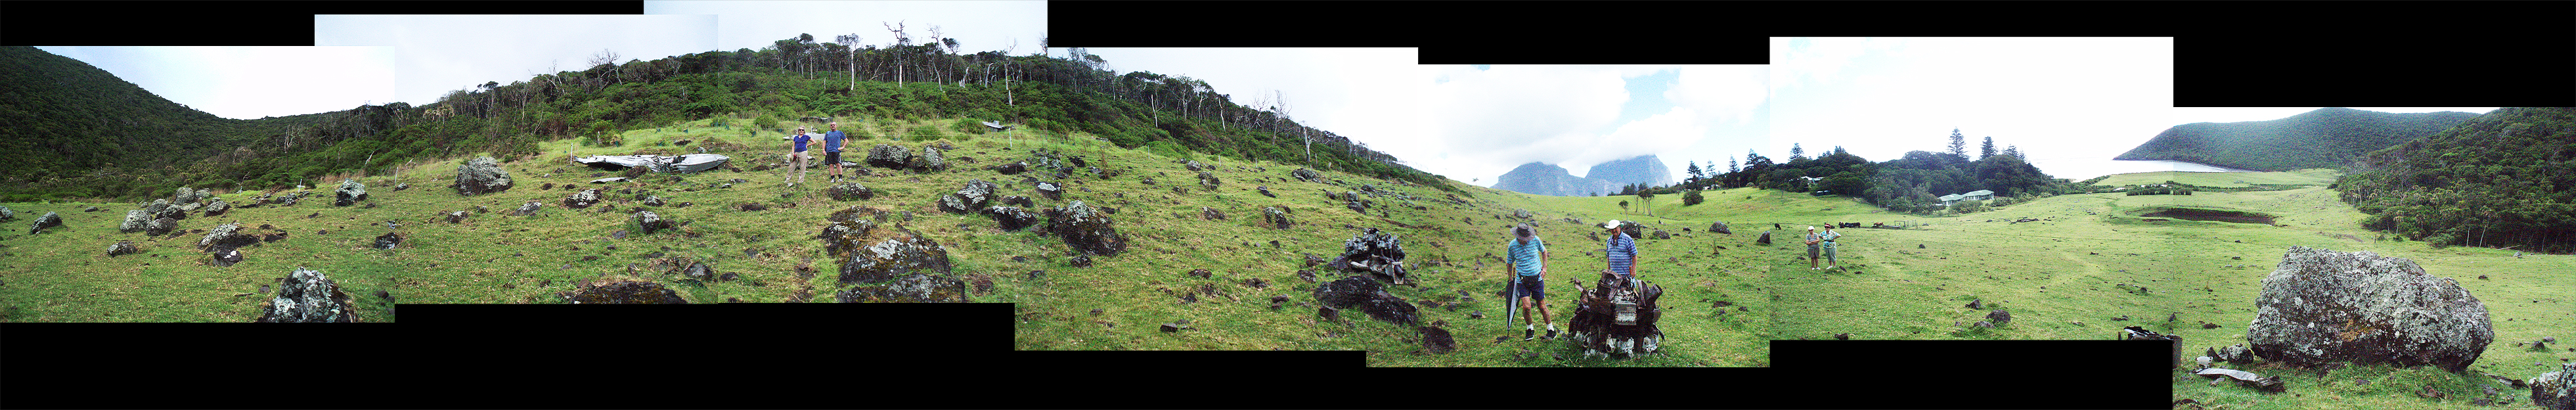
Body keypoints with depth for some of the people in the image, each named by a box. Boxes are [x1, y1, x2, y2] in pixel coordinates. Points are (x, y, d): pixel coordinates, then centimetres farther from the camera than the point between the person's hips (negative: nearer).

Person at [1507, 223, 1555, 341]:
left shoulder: (1535, 240, -8)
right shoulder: (1513, 245, -8)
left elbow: (1544, 251, 14)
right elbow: (1510, 263, 8)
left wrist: (1545, 267, 7)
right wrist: (1511, 278, 10)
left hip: (1537, 278, 0)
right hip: (1522, 281, 0)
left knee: (1541, 306, 4)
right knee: (1526, 306, -13)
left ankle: (1551, 330, 23)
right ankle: (1529, 329, 13)